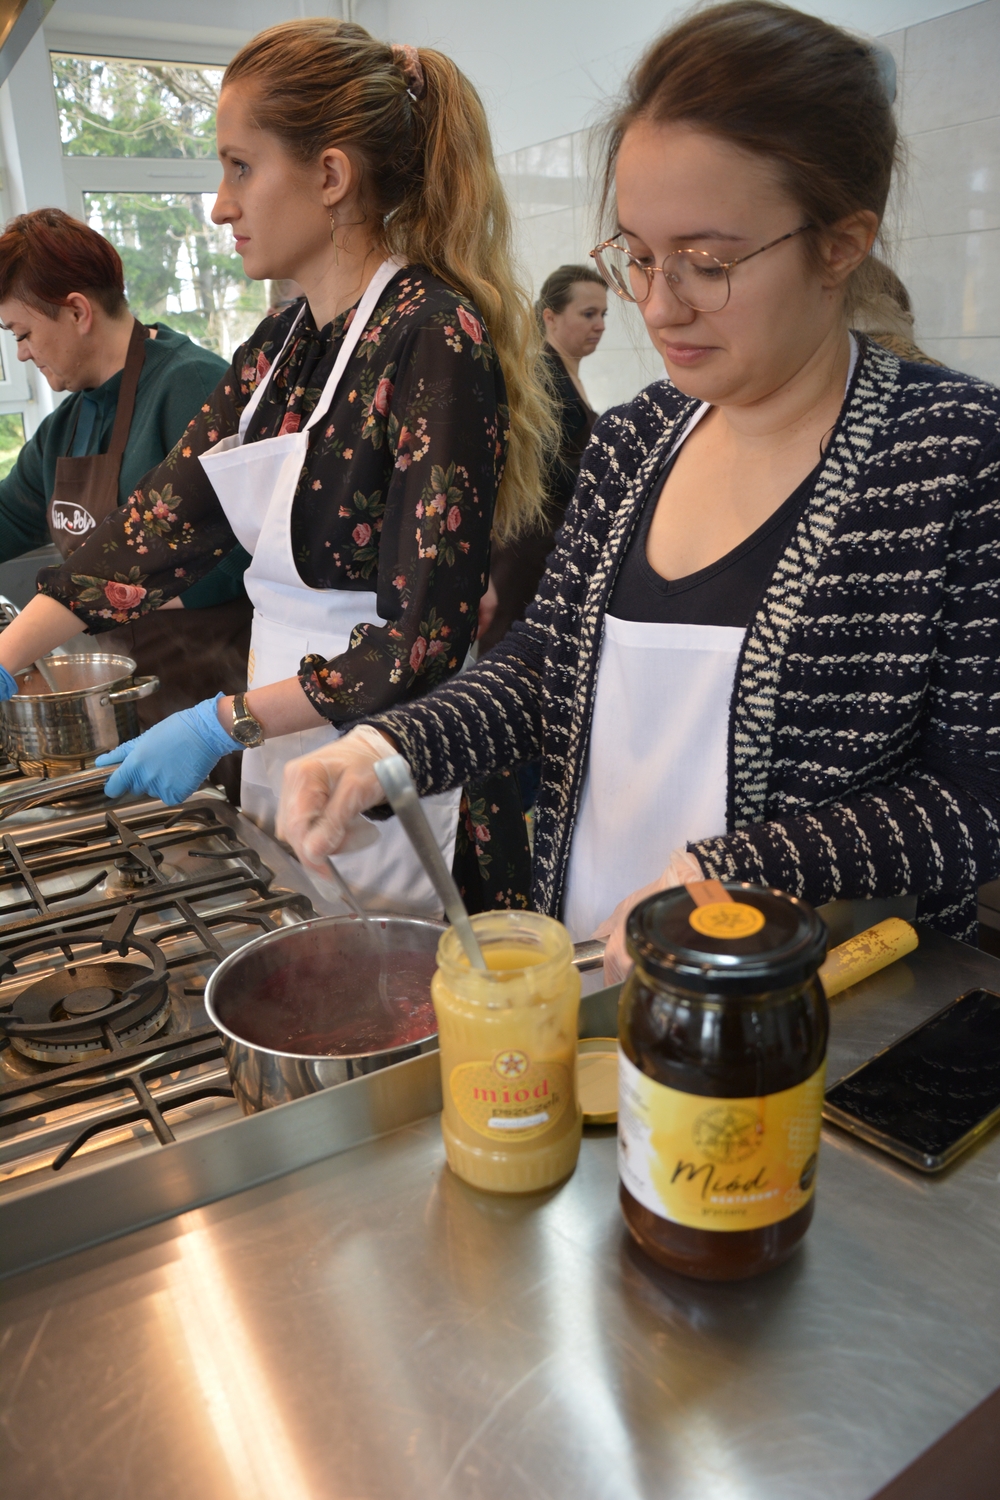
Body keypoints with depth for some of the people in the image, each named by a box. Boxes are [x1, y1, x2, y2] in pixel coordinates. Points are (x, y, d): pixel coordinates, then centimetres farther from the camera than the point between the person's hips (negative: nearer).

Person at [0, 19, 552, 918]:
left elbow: (426, 637, -22)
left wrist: (224, 723, -19)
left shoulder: (434, 339, -19)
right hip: (279, 754, 8)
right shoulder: (280, 347, 7)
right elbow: (164, 522, 6)